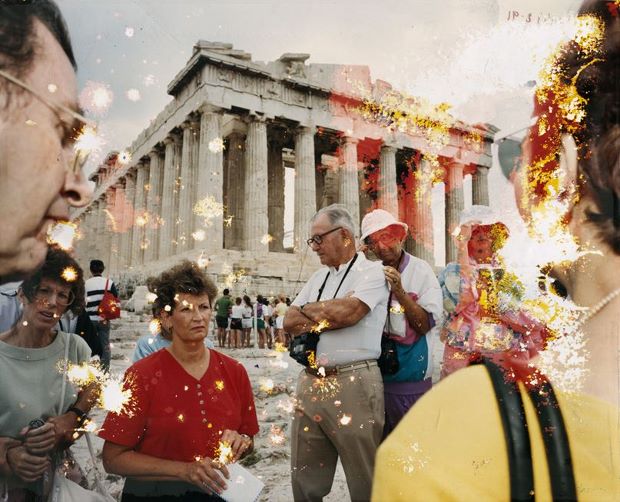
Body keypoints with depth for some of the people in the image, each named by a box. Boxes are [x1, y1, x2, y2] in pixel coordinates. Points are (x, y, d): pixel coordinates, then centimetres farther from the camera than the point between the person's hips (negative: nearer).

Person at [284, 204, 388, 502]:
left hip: (354, 384, -6)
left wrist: (308, 309, -1)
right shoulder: (318, 276, 18)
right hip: (310, 382, 7)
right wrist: (329, 316, -7)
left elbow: (347, 312, -19)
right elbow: (289, 323, 9)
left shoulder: (371, 271, -2)